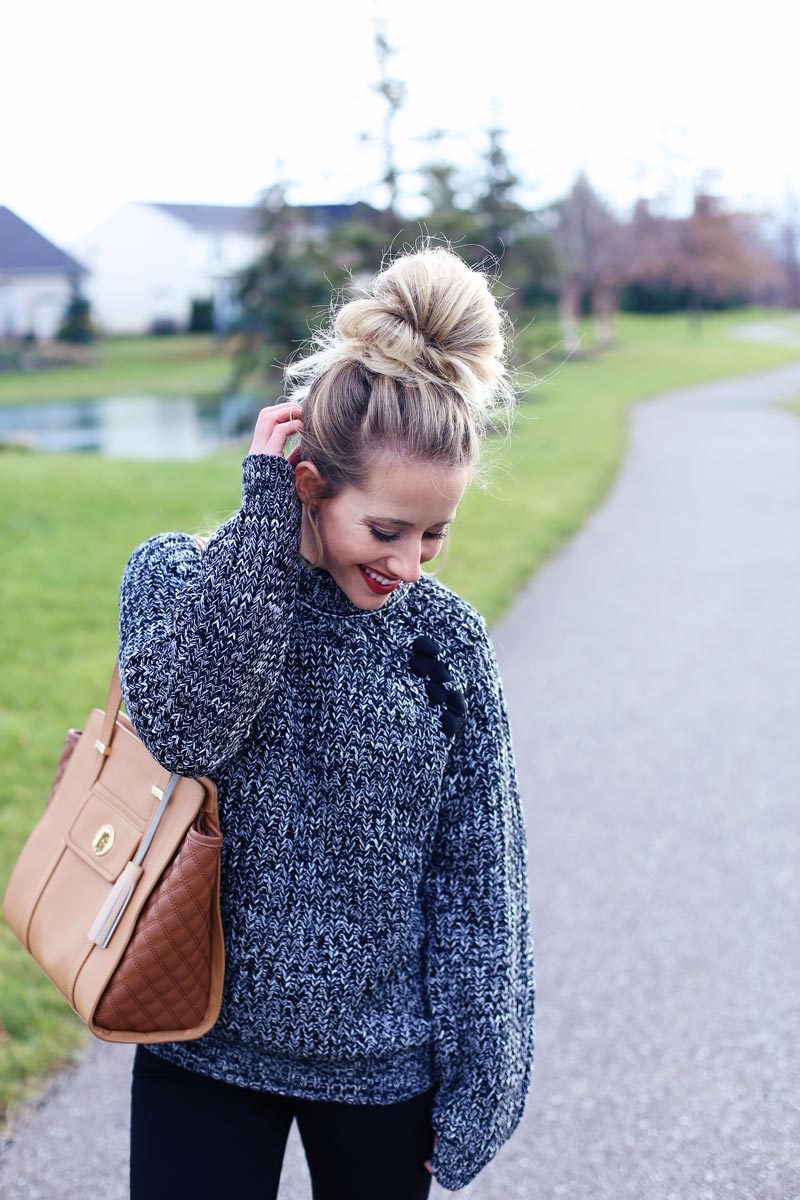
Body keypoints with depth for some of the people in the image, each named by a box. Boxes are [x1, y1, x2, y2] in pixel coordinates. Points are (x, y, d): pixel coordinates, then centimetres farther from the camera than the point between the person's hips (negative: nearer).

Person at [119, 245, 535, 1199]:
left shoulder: (444, 639, -6)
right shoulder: (178, 578, -7)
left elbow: (477, 885, -1)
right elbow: (183, 725, -27)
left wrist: (479, 1084, 0)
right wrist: (263, 516, -25)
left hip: (383, 1061, 1)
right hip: (204, 1052, -1)